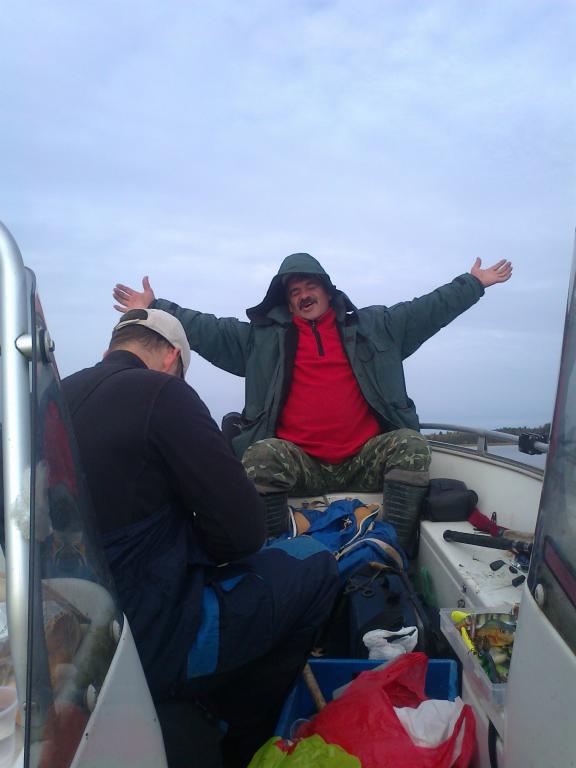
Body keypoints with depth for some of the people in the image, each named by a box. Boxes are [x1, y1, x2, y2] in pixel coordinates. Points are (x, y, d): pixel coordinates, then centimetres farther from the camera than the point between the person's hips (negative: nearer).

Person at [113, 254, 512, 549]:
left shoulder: (373, 325, 16)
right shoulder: (264, 336, 14)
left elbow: (428, 310, 19)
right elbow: (207, 330, 11)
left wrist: (474, 282, 18)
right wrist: (155, 309, 6)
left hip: (365, 459, 1)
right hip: (298, 463, -1)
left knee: (411, 444, -22)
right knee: (261, 454, -29)